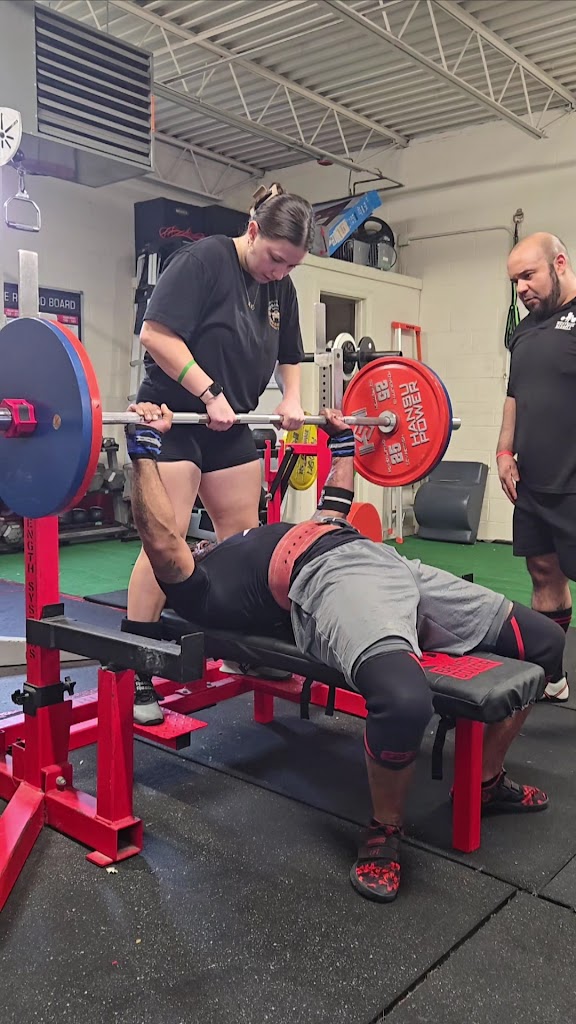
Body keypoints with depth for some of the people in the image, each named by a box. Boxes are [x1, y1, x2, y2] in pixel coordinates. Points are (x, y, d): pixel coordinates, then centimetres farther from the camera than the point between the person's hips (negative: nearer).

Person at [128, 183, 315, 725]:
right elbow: (156, 333, -21)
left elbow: (288, 354, 20)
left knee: (243, 535, 8)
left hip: (228, 426, 8)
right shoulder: (202, 260, -13)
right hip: (171, 416, -8)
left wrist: (291, 397, 1)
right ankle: (136, 673, -4)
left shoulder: (280, 288, 9)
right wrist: (210, 392, -23)